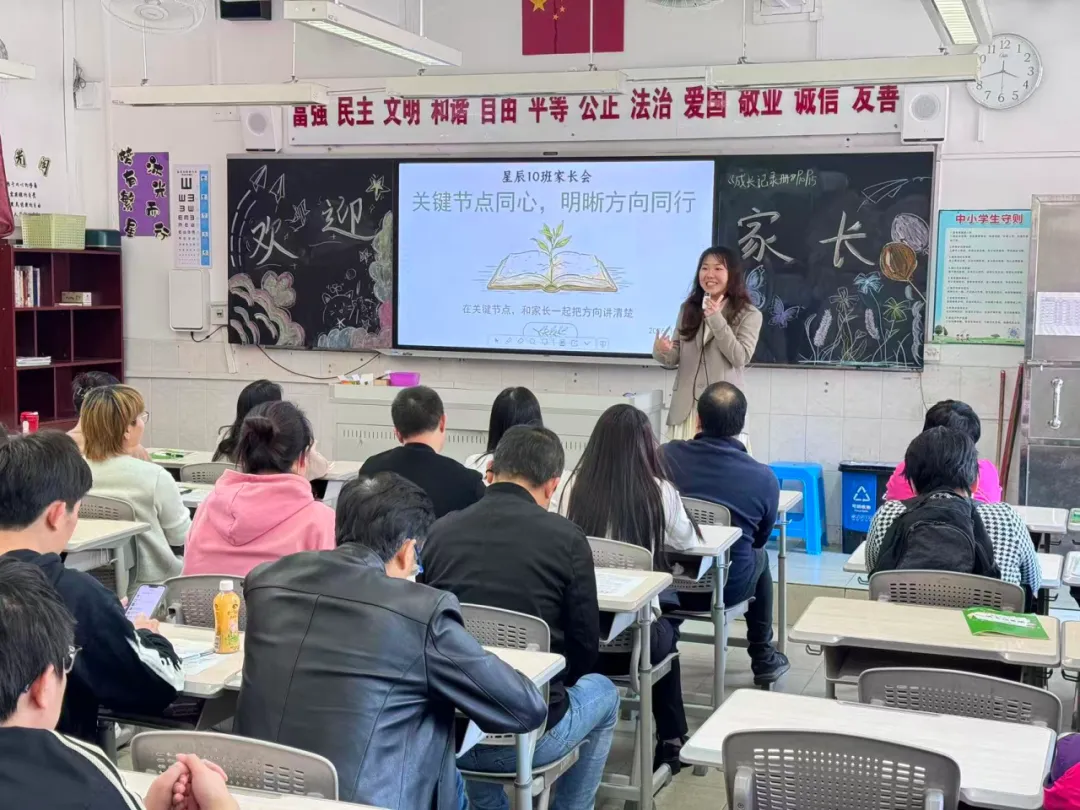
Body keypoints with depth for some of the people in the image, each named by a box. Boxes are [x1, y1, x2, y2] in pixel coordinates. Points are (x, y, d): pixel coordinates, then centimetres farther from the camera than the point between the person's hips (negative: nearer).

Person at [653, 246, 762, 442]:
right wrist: (662, 352, -13)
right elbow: (675, 358, 11)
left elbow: (740, 358, -10)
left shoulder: (748, 314, 0)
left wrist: (716, 320, -15)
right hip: (686, 406, 4)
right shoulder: (688, 308, 11)